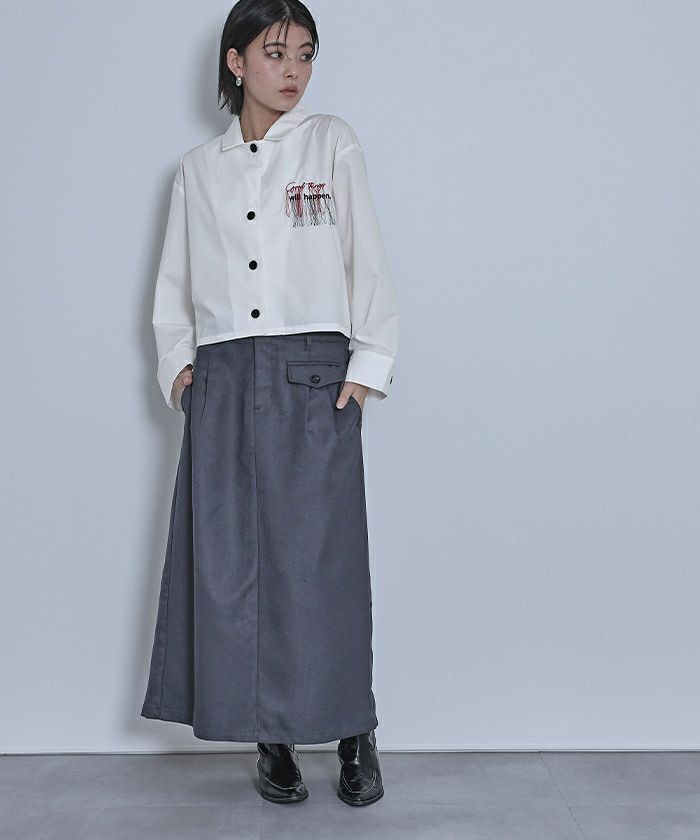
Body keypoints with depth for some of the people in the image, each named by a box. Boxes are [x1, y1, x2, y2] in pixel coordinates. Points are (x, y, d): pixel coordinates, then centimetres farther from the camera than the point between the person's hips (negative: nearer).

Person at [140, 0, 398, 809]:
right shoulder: (197, 169, 14)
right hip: (222, 380, 3)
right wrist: (177, 361, 4)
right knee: (228, 560, 0)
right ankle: (271, 741, 12)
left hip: (313, 376, -2)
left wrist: (369, 364, -4)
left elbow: (369, 262, 4)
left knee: (320, 556, -5)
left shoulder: (332, 144, 8)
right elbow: (173, 281, 18)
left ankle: (354, 735, 9)